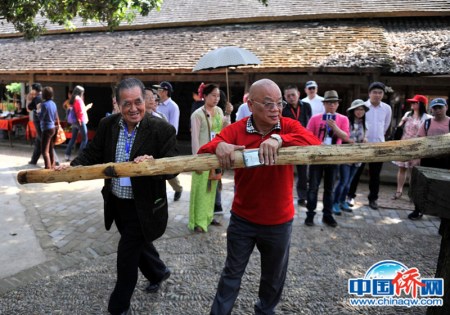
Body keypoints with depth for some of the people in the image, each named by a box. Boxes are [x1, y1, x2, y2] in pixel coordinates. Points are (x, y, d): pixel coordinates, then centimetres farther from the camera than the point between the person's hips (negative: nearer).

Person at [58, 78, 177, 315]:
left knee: (127, 255, 6)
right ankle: (158, 273, 55)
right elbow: (92, 154, 2)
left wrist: (152, 162, -36)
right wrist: (71, 167, -15)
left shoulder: (162, 129, -17)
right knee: (138, 243, 25)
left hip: (143, 207, -5)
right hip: (116, 203, 6)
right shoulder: (107, 125, -2)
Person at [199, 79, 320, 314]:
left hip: (279, 221, 1)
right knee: (232, 272, 17)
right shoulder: (236, 130, -10)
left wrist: (279, 139, -43)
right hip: (242, 218, -1)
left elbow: (315, 143, -27)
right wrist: (219, 146, -42)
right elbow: (202, 153, -18)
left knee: (273, 276, 22)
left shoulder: (289, 127, -9)